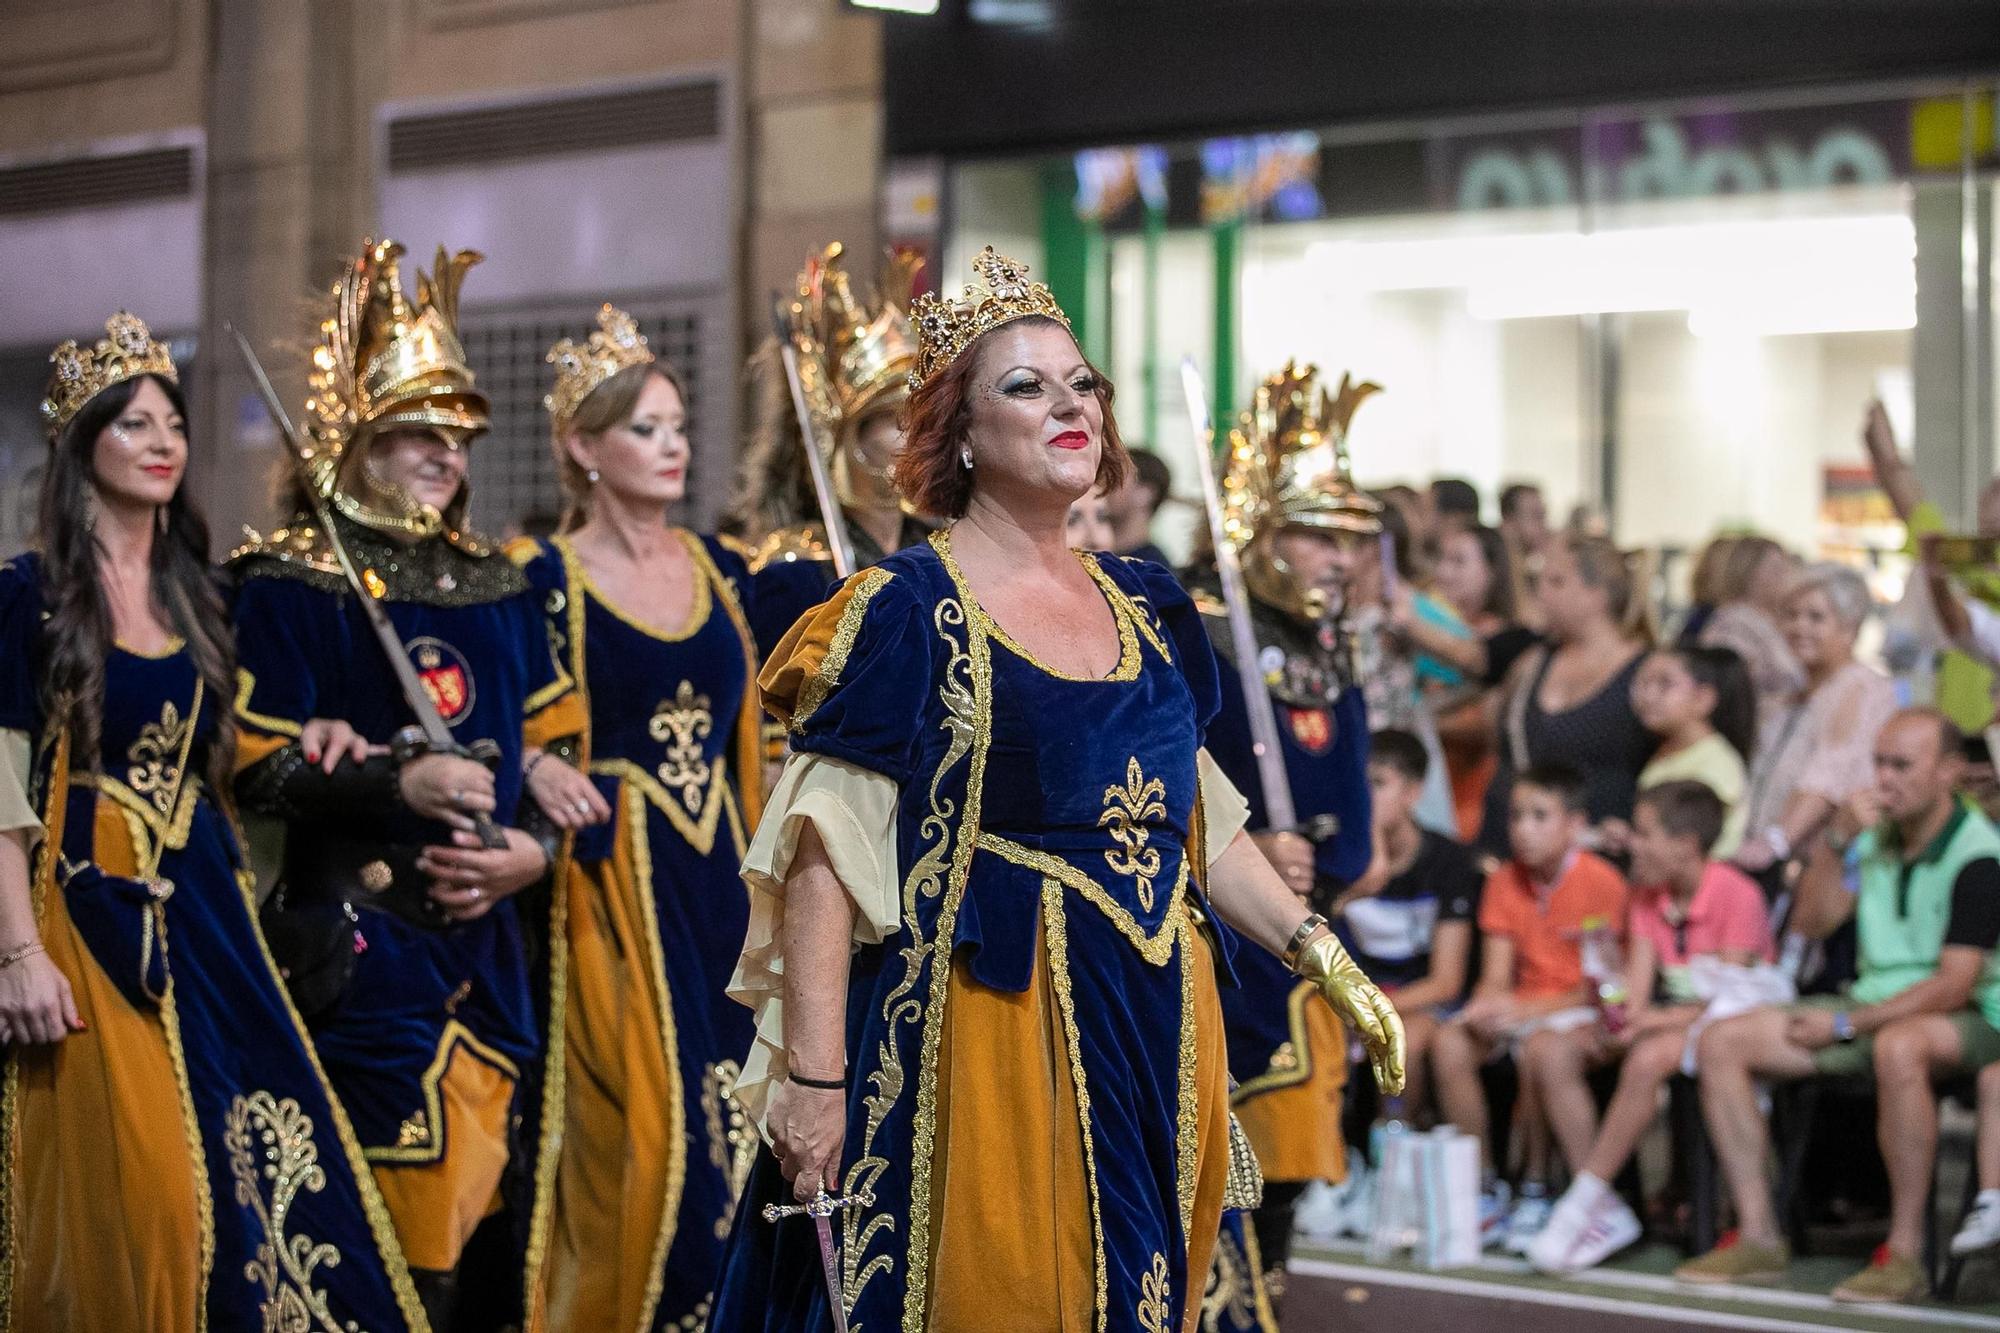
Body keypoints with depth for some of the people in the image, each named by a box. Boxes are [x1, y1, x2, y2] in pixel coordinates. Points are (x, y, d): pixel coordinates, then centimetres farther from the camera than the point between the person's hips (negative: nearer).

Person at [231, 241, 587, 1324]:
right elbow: (259, 765, -8)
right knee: (403, 1206, -11)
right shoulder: (291, 585, -2)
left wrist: (533, 847, -4)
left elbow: (555, 746, 16)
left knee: (476, 1188, 6)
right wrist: (398, 786, -22)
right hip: (360, 937, -6)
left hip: (487, 932, 6)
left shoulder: (496, 588, 15)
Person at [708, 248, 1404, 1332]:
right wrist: (813, 1075, -19)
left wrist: (1321, 956, 9)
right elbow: (822, 853, -13)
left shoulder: (1143, 607, 12)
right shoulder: (908, 610, -8)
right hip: (985, 1027, -6)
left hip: (1153, 1032, 6)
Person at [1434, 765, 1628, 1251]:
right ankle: (1486, 1189, -12)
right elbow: (1496, 978, 5)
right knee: (1448, 1043, -21)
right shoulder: (1505, 882, 7)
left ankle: (1535, 1193, -19)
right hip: (1519, 1009, 6)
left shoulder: (1602, 883, -11)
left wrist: (1526, 1009, -22)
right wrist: (1486, 1006, -19)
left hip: (1579, 1010, -5)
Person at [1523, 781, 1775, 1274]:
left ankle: (1581, 1205, -32)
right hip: (1668, 1020, 8)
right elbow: (1636, 992, 0)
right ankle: (1606, 1214, -18)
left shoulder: (1738, 896, -14)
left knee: (1648, 1059, -40)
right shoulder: (1648, 896, 8)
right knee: (1546, 1050, -15)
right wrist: (1620, 1017, -23)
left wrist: (1655, 1021, -33)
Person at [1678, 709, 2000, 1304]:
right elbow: (1811, 921, 10)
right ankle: (1757, 1235, -7)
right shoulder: (1877, 835, 8)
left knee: (1898, 1047, -44)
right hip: (1874, 1005, 8)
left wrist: (1846, 1025, -17)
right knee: (1723, 1042, -7)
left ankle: (1905, 1254, -36)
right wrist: (1837, 839, -5)